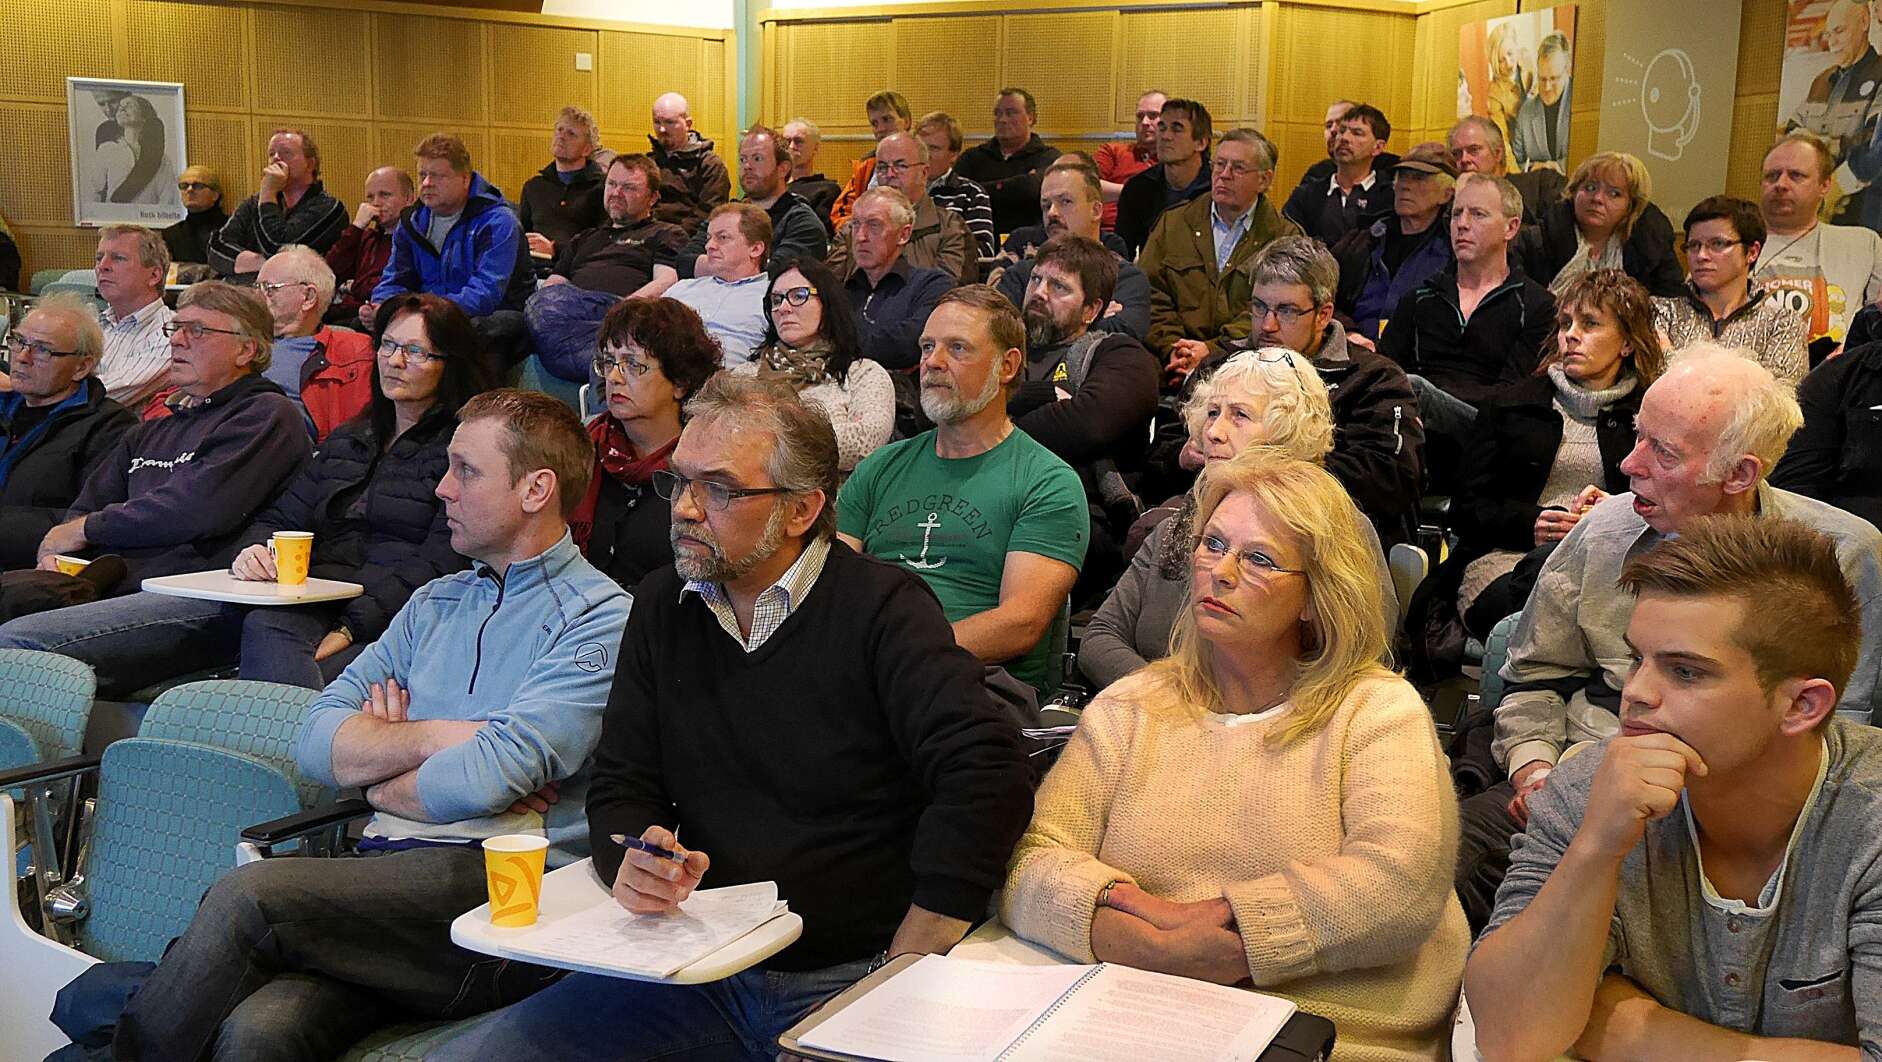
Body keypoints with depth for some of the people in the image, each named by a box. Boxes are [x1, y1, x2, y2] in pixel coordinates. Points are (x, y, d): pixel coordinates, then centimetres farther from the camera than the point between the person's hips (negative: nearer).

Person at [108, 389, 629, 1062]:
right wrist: (442, 736, -3)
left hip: (505, 883, -5)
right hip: (388, 871, 5)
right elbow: (317, 743, 12)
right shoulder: (435, 602, 23)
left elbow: (489, 779, -14)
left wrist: (382, 781, 4)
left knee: (247, 896, -23)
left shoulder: (600, 619, -1)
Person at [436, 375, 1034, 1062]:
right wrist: (634, 863, -12)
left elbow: (988, 779, -19)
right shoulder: (662, 607, 11)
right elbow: (621, 787, 12)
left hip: (847, 982, -4)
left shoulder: (884, 609, -8)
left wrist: (899, 976, -18)